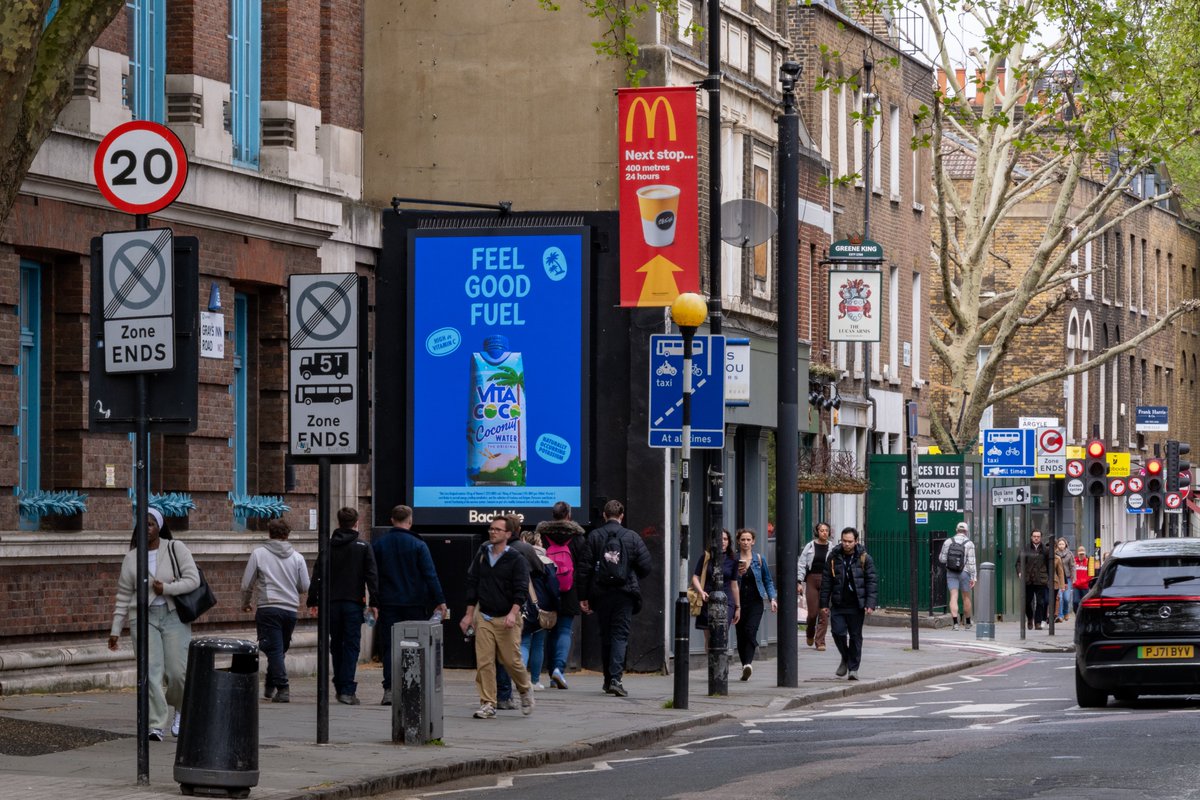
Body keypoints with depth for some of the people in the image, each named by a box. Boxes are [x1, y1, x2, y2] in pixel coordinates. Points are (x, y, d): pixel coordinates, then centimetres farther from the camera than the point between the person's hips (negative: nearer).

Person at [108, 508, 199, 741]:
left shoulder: (176, 549, 2)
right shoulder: (132, 558, 7)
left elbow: (193, 579, -5)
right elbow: (123, 596, 9)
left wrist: (166, 588, -16)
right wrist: (115, 629, 6)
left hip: (174, 616, -1)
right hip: (143, 617, 1)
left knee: (177, 671, -4)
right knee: (151, 672, -10)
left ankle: (181, 711, 27)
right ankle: (156, 726, -10)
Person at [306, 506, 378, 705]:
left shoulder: (328, 546, 6)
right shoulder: (363, 547, -1)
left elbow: (318, 574, 4)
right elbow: (372, 576, -6)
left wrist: (313, 599, 7)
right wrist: (374, 602, -5)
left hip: (332, 602, 3)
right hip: (353, 603, -3)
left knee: (336, 645, 14)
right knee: (351, 645, -2)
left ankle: (339, 687, 18)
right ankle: (347, 690, -13)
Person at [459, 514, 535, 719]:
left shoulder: (517, 560, -4)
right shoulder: (481, 557, 10)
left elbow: (521, 590, -10)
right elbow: (472, 585, 15)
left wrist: (513, 613, -24)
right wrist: (469, 615, 11)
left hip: (507, 619, -4)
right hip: (484, 618, 4)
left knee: (511, 660, -2)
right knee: (483, 662, -4)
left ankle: (525, 690, 26)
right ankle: (487, 704, 0)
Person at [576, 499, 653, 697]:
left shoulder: (593, 537, 0)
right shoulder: (632, 537, -2)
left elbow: (583, 568, -2)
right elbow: (646, 566, -3)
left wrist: (583, 597, 3)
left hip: (601, 593, 2)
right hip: (625, 593, -2)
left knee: (605, 636, 14)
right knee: (620, 635, -1)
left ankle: (608, 679, 20)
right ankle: (615, 678, -17)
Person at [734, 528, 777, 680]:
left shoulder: (759, 559, 6)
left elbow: (768, 581, 11)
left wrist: (772, 598, 1)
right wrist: (738, 574, -15)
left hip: (755, 601, -1)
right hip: (739, 602, 1)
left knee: (750, 631, -18)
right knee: (741, 635, 2)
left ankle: (748, 664, -31)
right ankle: (746, 666, 14)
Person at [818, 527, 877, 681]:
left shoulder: (864, 558, -1)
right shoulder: (834, 557, 4)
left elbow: (872, 581, -3)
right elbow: (826, 581, 8)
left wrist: (871, 604, -12)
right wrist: (824, 603, 4)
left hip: (856, 605, -2)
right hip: (838, 604, 2)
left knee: (855, 636, 3)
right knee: (838, 632, -7)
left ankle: (853, 667, 13)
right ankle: (845, 658, 19)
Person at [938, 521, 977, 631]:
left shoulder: (948, 542, -1)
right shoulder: (969, 544, -8)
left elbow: (942, 559, 1)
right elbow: (971, 562, -12)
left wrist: (941, 555, 25)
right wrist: (973, 578, -10)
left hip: (951, 573, 1)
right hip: (964, 573, -1)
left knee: (953, 597, -5)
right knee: (966, 597, 13)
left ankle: (955, 623, -20)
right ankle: (968, 623, 26)